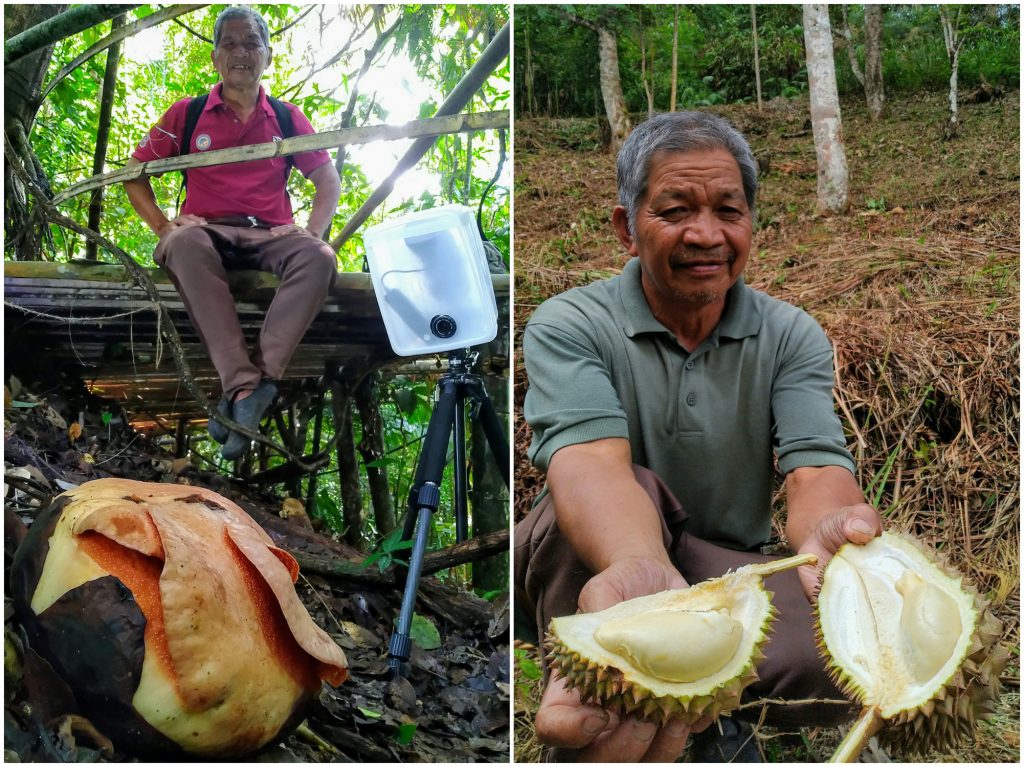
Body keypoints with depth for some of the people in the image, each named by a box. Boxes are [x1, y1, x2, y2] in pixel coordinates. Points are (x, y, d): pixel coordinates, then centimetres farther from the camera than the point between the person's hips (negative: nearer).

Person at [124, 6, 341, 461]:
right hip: (207, 230, 0)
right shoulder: (187, 115, 15)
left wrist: (313, 229, -1)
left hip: (269, 235, 1)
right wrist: (161, 225, 1)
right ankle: (244, 386, -46)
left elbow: (329, 180, 16)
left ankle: (260, 378, -44)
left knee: (319, 258, -34)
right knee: (183, 245, -39)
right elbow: (134, 172, 17)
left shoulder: (287, 119, 17)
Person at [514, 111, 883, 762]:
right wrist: (641, 570, -56)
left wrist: (834, 535, -46)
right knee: (633, 490, -35)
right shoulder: (567, 326, -12)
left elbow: (817, 471, -19)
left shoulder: (792, 336, -3)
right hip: (597, 559, -2)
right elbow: (592, 462, -31)